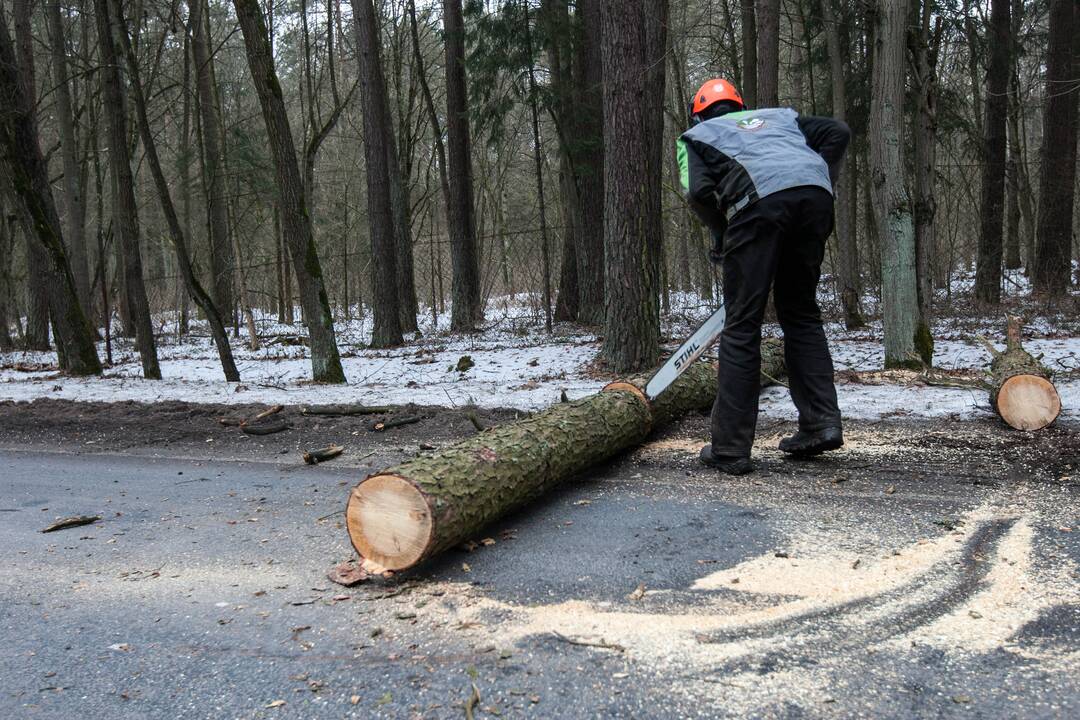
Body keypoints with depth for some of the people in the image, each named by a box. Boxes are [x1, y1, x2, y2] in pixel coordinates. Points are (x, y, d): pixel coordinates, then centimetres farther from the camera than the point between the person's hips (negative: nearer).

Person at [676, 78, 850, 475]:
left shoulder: (695, 136, 28)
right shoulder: (778, 116, 39)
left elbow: (698, 190, 7)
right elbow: (837, 132, 23)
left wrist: (723, 239, 19)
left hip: (758, 200, -4)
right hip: (814, 194, 4)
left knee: (742, 328, 1)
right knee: (802, 315, 20)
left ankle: (730, 449, 2)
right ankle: (822, 423, 15)